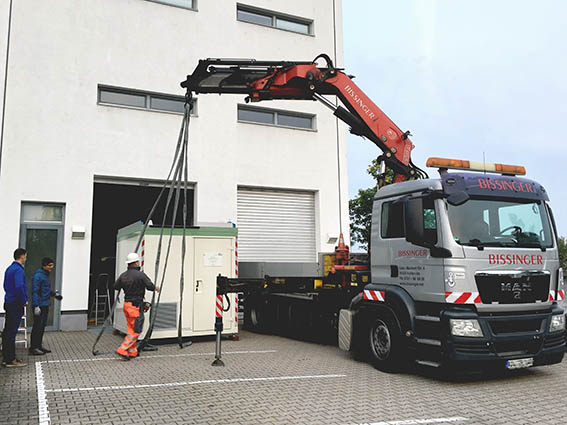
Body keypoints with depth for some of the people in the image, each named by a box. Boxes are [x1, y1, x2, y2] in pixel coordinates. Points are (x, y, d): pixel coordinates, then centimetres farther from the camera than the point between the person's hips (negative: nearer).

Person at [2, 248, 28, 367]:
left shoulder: (9, 269, 14)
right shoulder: (18, 270, -18)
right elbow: (19, 287, -28)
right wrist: (24, 301, -15)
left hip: (9, 303, 10)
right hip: (16, 305, -10)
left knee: (7, 331, 14)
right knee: (11, 333, -6)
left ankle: (7, 357, 22)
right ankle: (11, 360, -1)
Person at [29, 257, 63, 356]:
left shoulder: (45, 275, 15)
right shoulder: (38, 275, -14)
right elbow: (35, 291, -19)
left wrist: (54, 294, 14)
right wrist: (36, 306, -22)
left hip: (45, 305, 9)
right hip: (39, 306, -9)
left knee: (42, 326, 14)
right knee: (37, 326, -4)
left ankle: (39, 345, 23)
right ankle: (33, 348, 2)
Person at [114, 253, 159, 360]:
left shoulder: (123, 275, 6)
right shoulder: (140, 275, -16)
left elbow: (116, 286, 17)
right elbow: (150, 286, -14)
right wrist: (156, 288, 7)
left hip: (126, 304, 8)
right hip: (136, 305, -8)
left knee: (131, 329, 16)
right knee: (136, 330, -2)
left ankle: (133, 352, 20)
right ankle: (122, 350, -7)